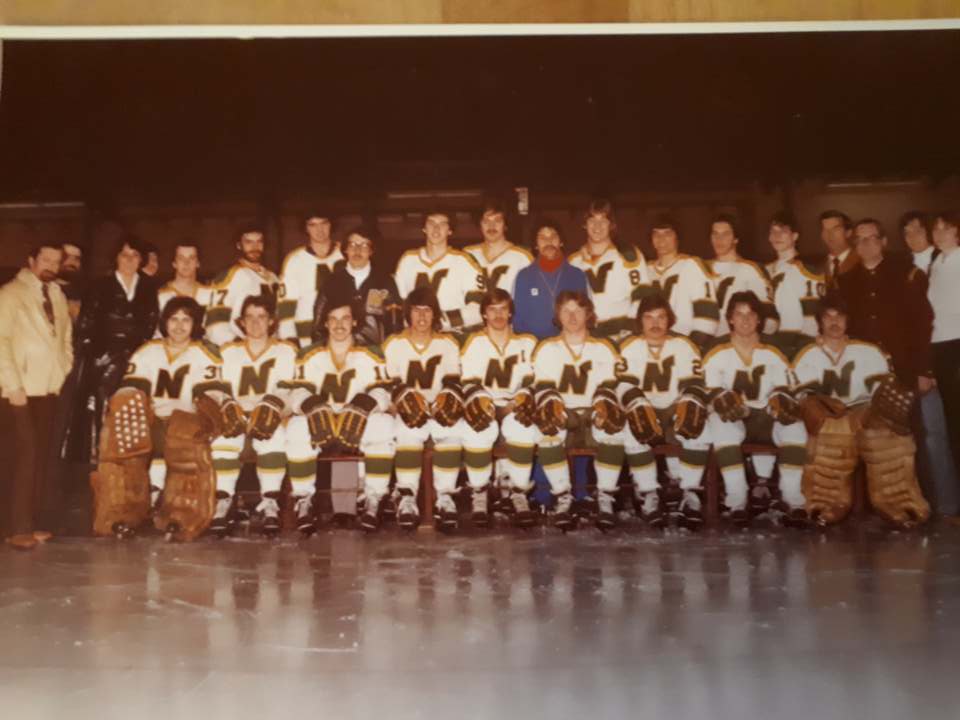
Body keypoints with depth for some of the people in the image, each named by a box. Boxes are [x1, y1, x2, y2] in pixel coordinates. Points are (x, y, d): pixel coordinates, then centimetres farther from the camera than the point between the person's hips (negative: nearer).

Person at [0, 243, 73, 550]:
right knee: (26, 456, -8)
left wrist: (67, 374, 6)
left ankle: (36, 522, 11)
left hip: (50, 389, 5)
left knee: (42, 457, 5)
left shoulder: (58, 294, 15)